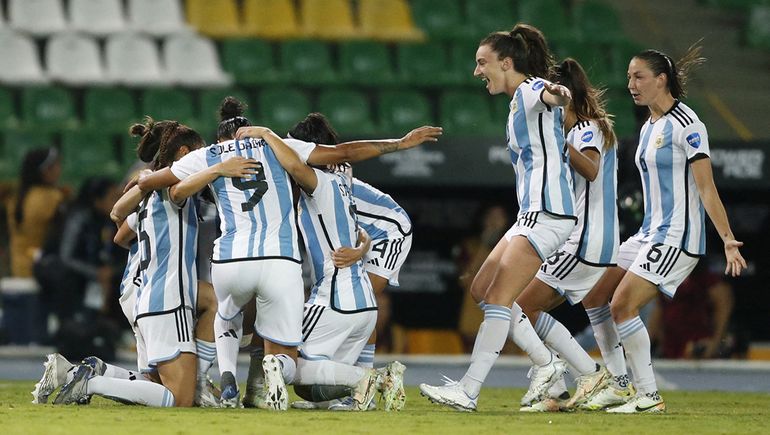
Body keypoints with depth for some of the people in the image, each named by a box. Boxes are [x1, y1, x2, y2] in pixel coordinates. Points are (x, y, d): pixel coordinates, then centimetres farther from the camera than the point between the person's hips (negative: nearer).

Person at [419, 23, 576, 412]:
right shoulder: (517, 102, 20)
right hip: (532, 214, 11)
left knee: (497, 300, -13)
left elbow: (544, 92, -36)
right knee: (482, 289, 15)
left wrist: (553, 92, -59)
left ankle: (468, 392, -14)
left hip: (547, 214, -11)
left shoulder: (529, 90, -10)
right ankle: (547, 364, 17)